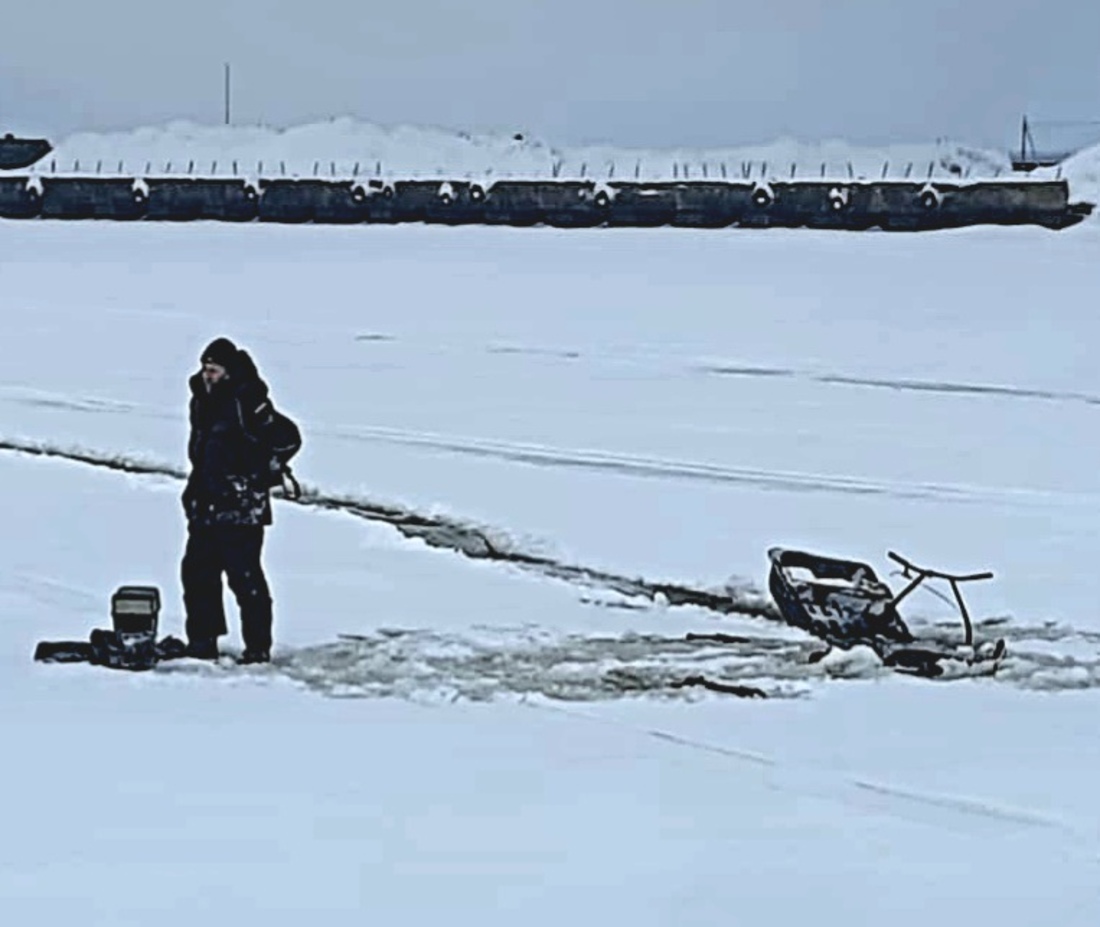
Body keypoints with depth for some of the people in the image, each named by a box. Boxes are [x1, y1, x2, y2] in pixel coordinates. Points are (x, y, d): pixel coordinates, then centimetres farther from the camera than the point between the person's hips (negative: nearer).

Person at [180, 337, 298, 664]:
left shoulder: (248, 403, -15)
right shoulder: (202, 401, 12)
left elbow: (287, 439, -14)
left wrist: (262, 473, -5)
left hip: (240, 511, -9)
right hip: (205, 508, 9)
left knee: (245, 577, -5)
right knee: (197, 572, 12)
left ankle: (258, 647, 2)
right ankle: (202, 641, 22)